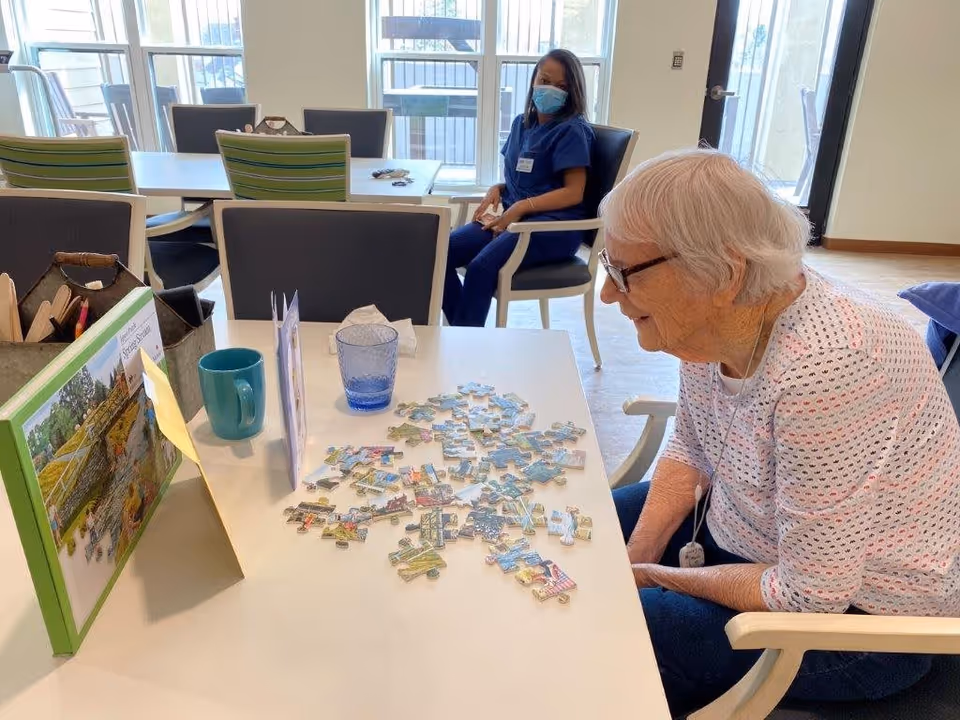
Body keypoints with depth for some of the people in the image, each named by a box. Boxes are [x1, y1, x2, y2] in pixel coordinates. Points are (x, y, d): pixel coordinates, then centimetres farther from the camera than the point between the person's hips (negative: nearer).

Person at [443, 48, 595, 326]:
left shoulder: (572, 131, -6)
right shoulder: (521, 123, 16)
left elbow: (574, 193, -13)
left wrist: (521, 207, -20)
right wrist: (497, 189, 2)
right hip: (515, 218, 7)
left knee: (481, 266, -31)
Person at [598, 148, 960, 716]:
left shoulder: (821, 368, -36)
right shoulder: (715, 315, -11)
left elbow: (809, 597, -28)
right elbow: (692, 452, 4)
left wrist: (656, 579, -15)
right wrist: (635, 561, -7)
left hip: (856, 613, -7)